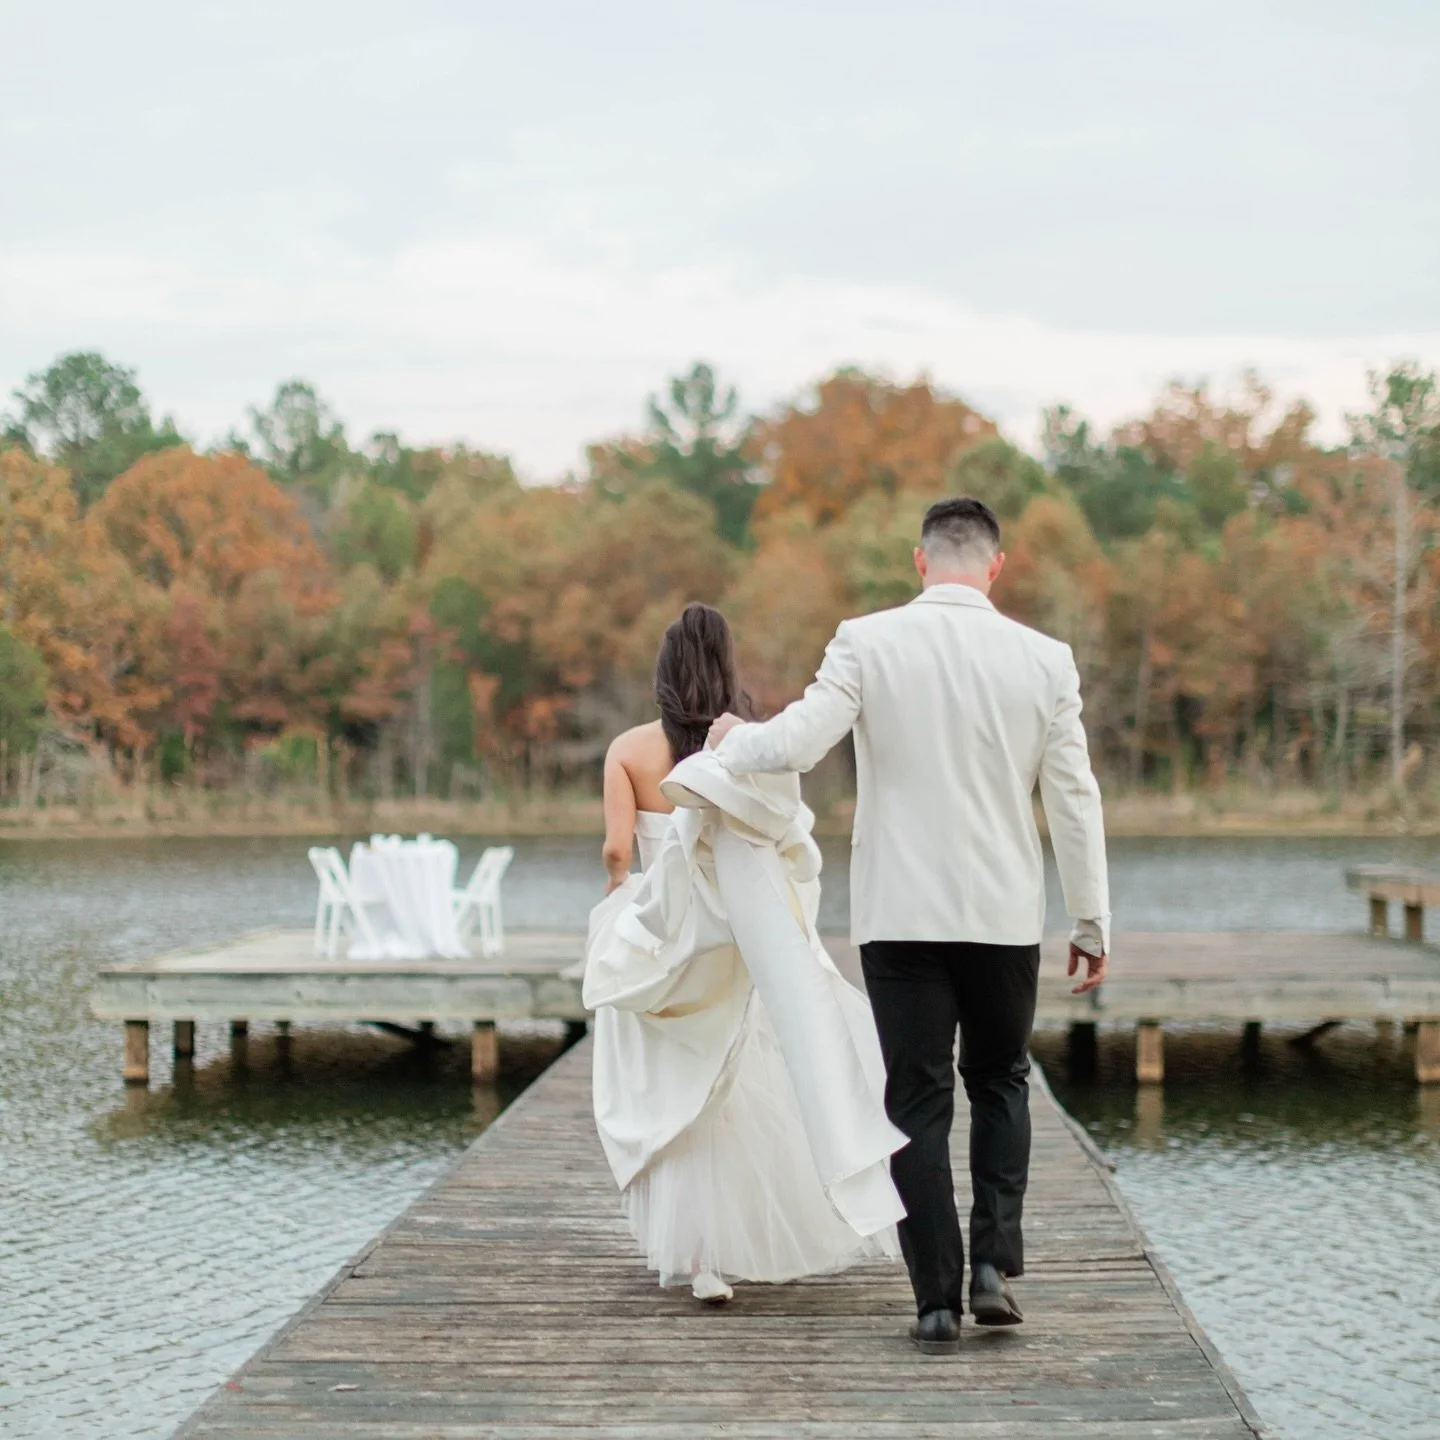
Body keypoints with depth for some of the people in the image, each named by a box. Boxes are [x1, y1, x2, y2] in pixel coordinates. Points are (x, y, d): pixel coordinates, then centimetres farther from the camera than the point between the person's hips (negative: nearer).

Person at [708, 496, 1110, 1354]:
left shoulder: (868, 642, -7)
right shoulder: (1044, 659, -2)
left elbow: (797, 744, -13)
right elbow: (1075, 800, 1)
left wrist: (732, 741, 9)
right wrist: (1092, 923, 10)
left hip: (900, 914, -1)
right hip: (1005, 916, 1)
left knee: (920, 1101, 7)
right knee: (1000, 1083, 20)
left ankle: (938, 1299, 6)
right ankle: (996, 1264, 7)